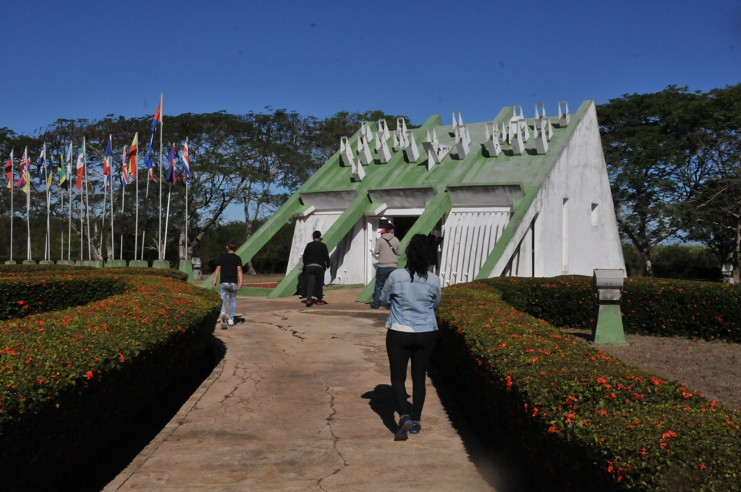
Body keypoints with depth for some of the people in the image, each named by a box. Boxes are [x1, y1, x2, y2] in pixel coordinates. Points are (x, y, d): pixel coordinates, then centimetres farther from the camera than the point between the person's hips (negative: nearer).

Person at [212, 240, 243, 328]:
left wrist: (214, 280, 4)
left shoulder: (222, 256, 4)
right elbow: (239, 270, -9)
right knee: (232, 301, 14)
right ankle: (231, 320, 14)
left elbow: (218, 269, 0)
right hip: (233, 283, 1)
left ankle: (223, 314, -29)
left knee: (223, 300, -1)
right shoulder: (237, 258, 2)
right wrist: (240, 282, -13)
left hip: (224, 282, -1)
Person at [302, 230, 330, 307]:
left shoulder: (309, 245, 4)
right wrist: (327, 265, 15)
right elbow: (326, 257, 0)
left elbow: (304, 256, 4)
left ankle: (308, 300, -21)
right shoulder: (323, 246, 0)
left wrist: (305, 264, 17)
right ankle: (319, 300, 21)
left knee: (310, 283, -4)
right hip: (319, 267, -1)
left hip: (309, 267, 1)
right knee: (319, 284, 12)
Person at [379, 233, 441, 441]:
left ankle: (404, 416, -14)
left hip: (399, 334, -2)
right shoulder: (434, 280, -9)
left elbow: (384, 300, 2)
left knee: (398, 378, 6)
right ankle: (416, 420, 22)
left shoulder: (396, 276, -14)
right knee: (419, 377, 16)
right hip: (426, 334, 2)